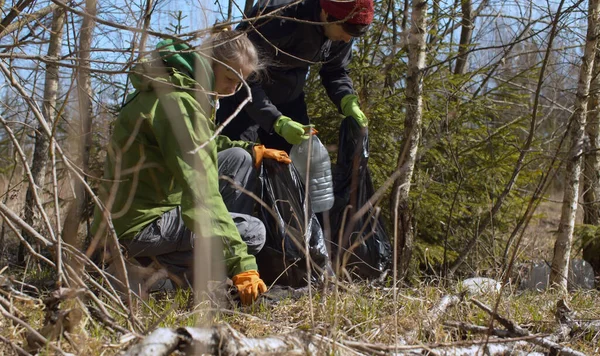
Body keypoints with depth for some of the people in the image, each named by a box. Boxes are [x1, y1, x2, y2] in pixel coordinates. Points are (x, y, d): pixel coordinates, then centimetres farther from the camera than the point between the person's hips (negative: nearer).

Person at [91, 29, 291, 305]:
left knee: (239, 159, 9)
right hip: (141, 225, -10)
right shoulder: (178, 102, -23)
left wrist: (253, 151, 13)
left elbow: (203, 146, 29)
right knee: (253, 232, -14)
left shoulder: (185, 90, 9)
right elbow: (200, 191, -31)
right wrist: (242, 264, -33)